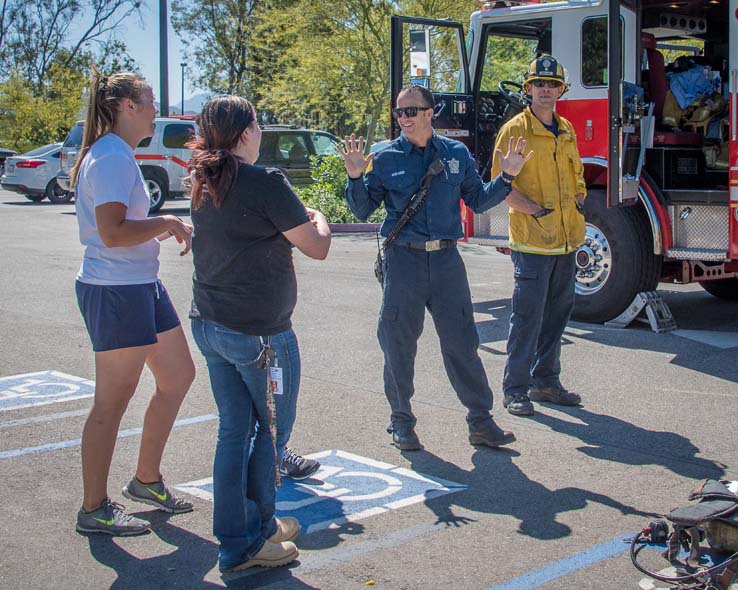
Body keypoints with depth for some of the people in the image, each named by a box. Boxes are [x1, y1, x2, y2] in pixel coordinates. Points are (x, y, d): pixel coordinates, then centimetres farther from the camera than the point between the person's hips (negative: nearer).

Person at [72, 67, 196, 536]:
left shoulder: (117, 155, 15)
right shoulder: (113, 157, -17)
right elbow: (112, 233, -25)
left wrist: (164, 228, 9)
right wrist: (166, 223, -15)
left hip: (141, 286, 11)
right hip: (116, 291, -11)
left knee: (178, 376, 17)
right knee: (113, 400, -1)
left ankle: (147, 479, 30)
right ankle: (94, 510, 12)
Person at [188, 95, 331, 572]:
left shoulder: (205, 184, 7)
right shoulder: (265, 183, -17)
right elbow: (316, 248, -12)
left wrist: (295, 217, 20)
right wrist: (319, 220, 8)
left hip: (210, 325, 8)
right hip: (260, 331, -7)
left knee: (235, 430, 15)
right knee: (270, 430, 7)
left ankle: (237, 534, 24)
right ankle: (248, 542, 14)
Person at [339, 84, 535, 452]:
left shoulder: (456, 153, 7)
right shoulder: (385, 158, 0)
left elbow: (478, 200, 13)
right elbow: (363, 210, 1)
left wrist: (507, 177, 1)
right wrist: (355, 177, -14)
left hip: (446, 259, 2)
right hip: (403, 259, -1)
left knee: (462, 342, 3)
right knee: (399, 345, 5)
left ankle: (480, 421, 13)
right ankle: (401, 422, 20)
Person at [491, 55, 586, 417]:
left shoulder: (567, 130, 15)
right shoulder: (514, 130, -6)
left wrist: (579, 201, 10)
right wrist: (533, 209, -18)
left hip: (566, 240, 7)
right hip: (532, 241, -7)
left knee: (558, 312, 13)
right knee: (528, 315, -6)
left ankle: (546, 382, 24)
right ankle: (515, 389, 3)